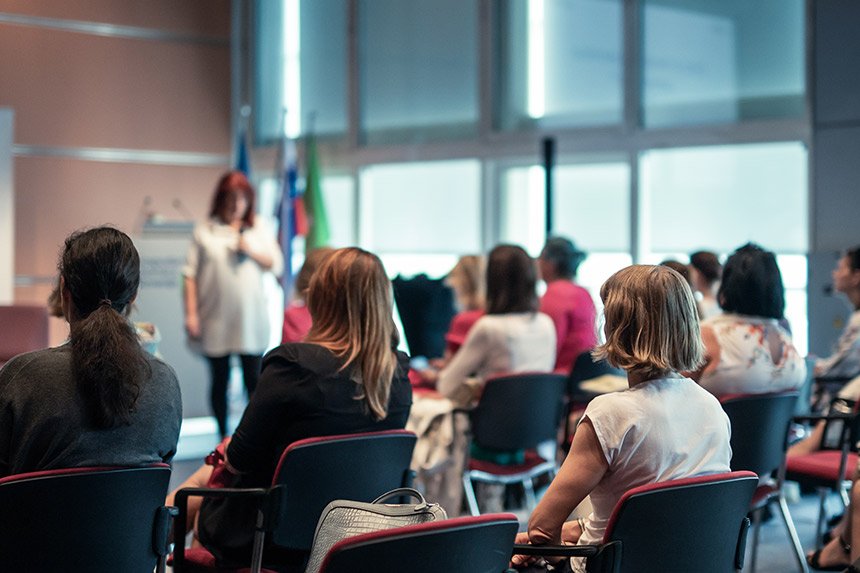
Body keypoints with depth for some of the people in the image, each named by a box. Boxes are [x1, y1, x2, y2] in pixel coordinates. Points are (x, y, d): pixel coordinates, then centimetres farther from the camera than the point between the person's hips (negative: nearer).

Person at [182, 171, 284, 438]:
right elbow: (191, 275, 0)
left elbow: (276, 265, 8)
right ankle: (223, 437, 16)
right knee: (219, 381, 7)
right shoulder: (205, 231, 3)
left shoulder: (259, 230, 10)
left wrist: (251, 251, -7)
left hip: (250, 319, 1)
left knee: (253, 379, -1)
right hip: (215, 322, -1)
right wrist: (191, 314, -7)